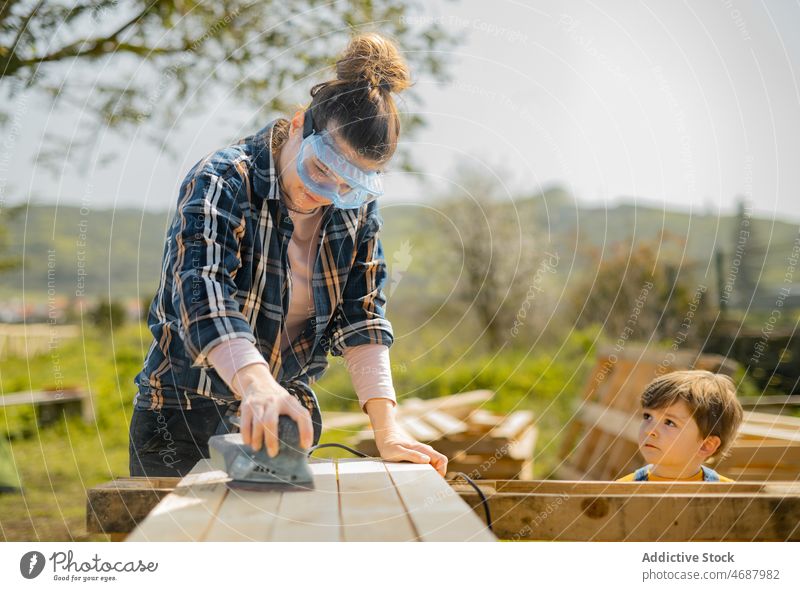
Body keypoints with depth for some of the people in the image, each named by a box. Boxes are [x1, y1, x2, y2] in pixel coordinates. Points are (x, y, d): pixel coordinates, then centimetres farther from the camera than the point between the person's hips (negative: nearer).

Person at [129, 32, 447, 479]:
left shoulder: (357, 208, -3)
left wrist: (386, 429, -21)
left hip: (286, 421, 4)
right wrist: (257, 385, -52)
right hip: (186, 421, -4)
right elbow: (202, 292, -35)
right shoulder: (222, 183, -19)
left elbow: (361, 316, -9)